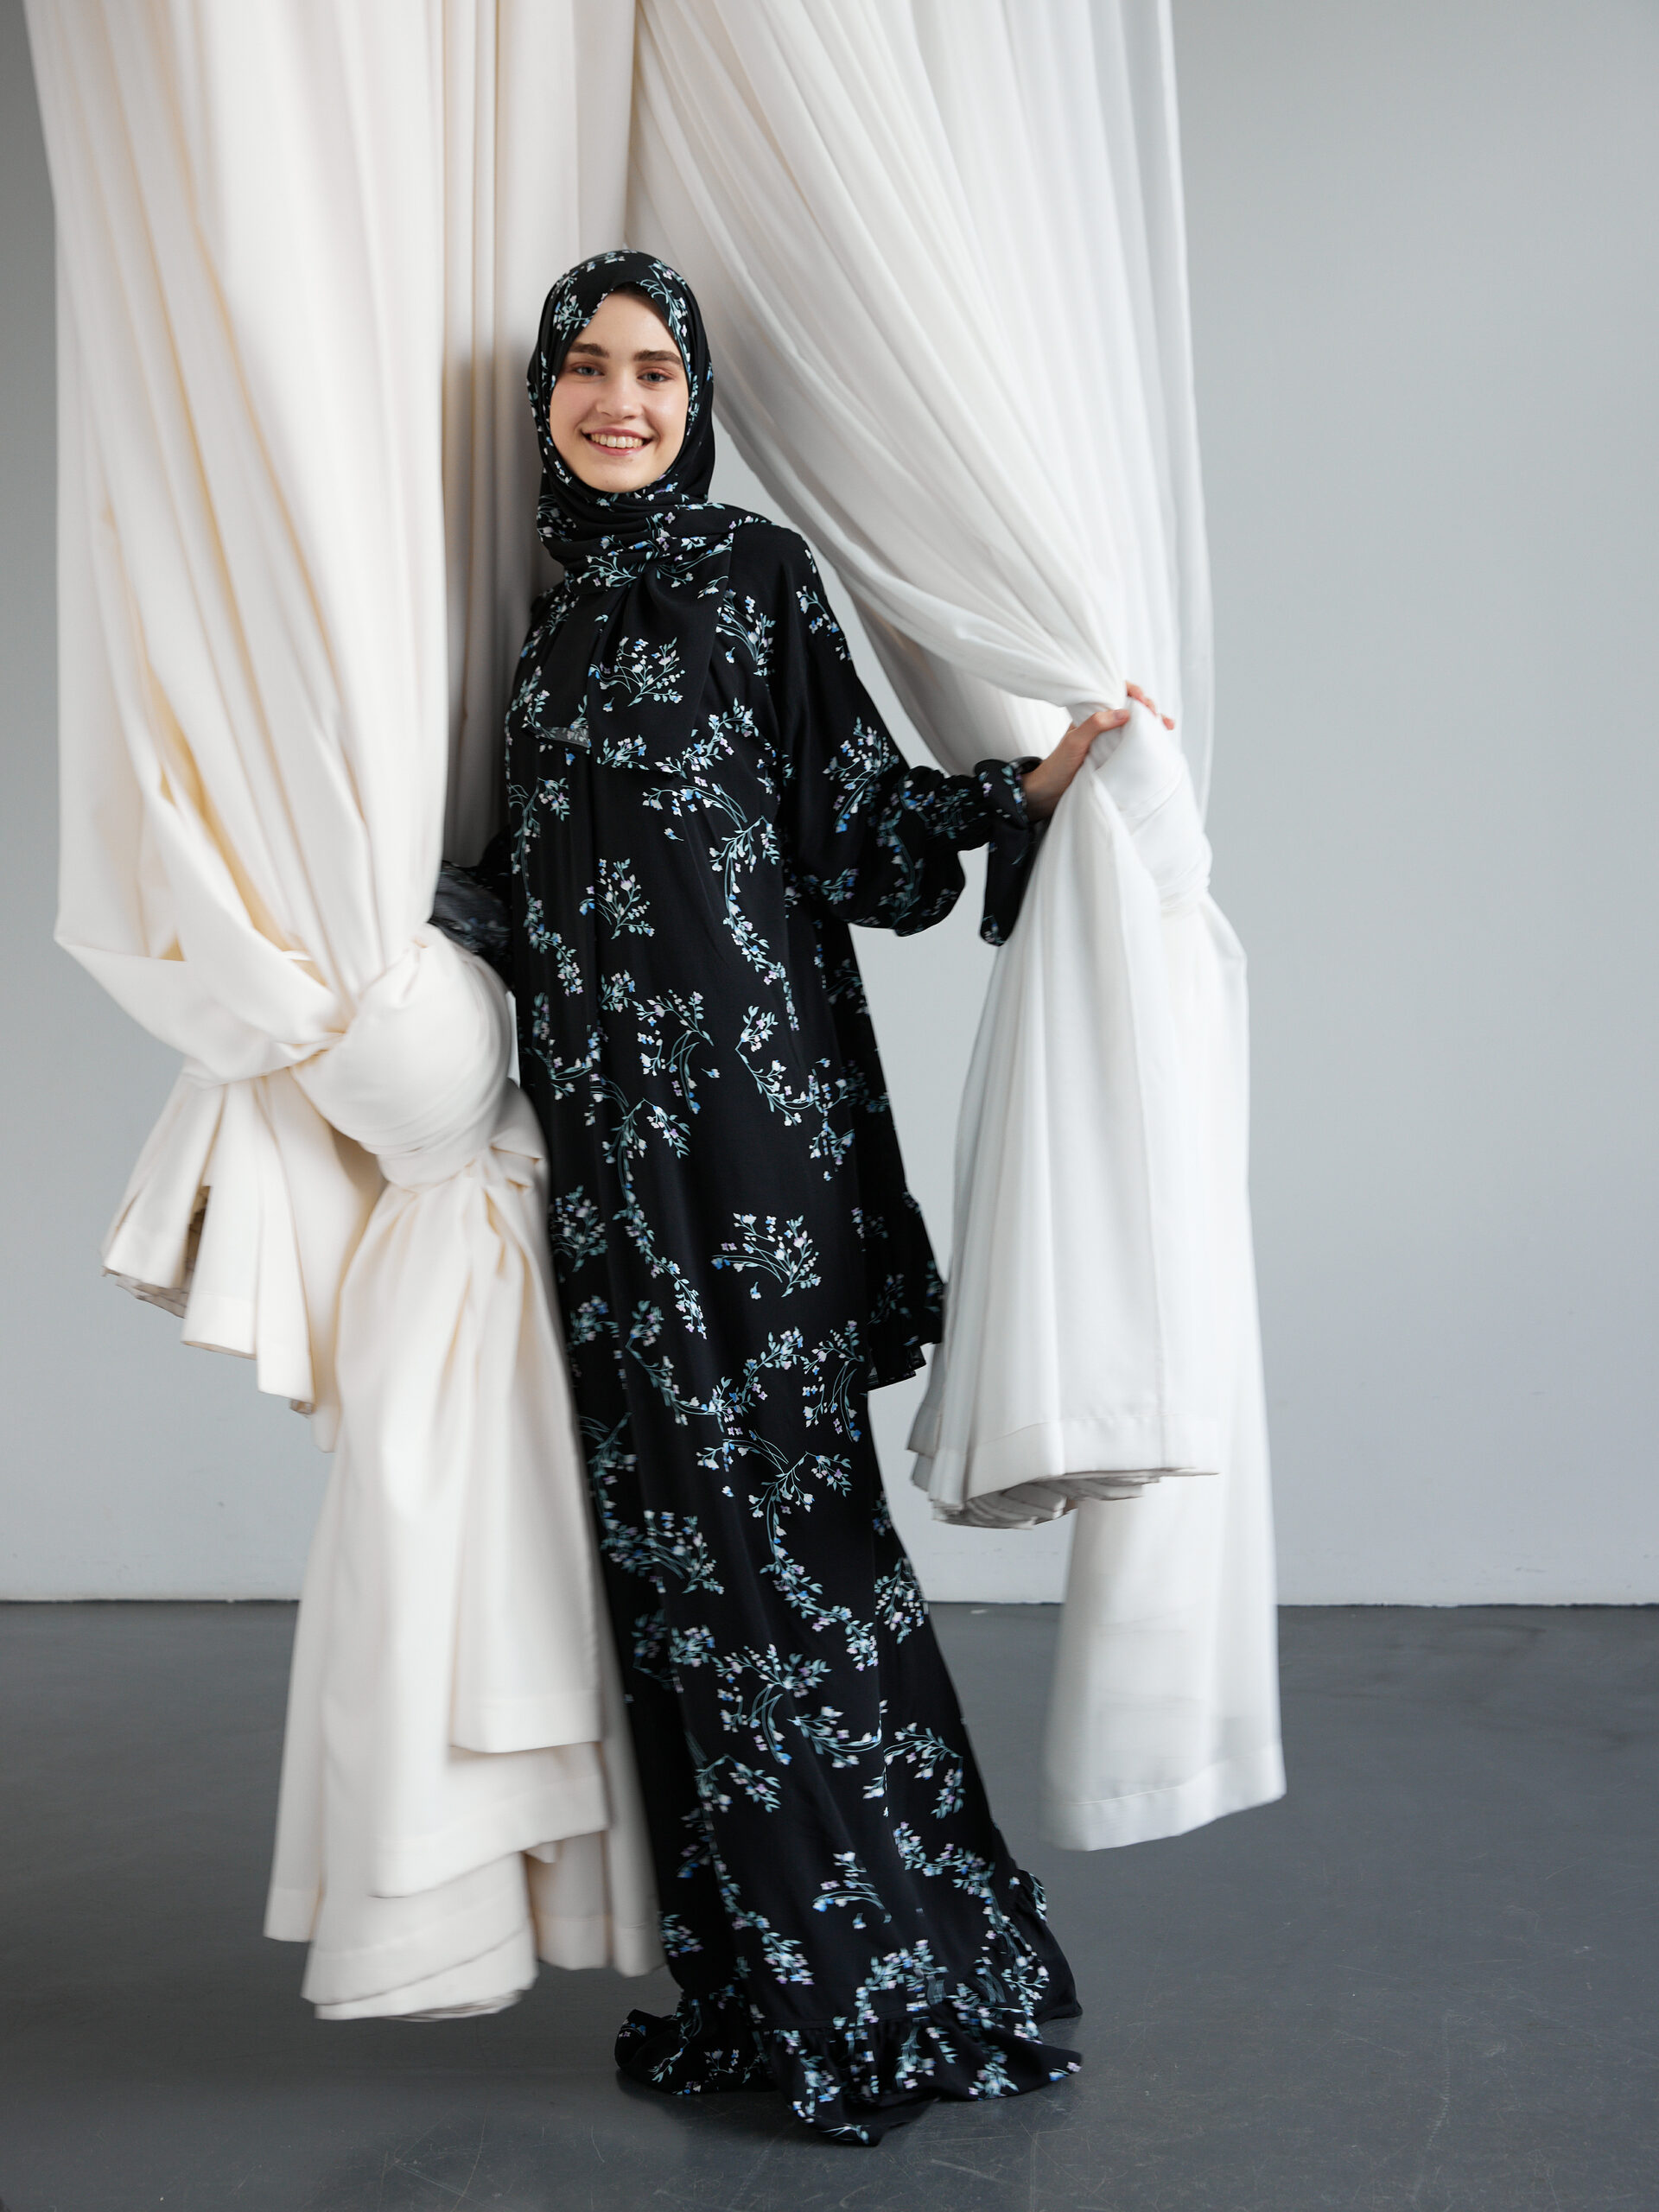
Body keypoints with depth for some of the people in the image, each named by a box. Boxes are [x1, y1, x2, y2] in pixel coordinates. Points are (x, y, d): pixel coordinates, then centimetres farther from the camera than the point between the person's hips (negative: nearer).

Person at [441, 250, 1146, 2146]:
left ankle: (905, 1966, 8)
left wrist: (1033, 784, -17)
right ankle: (747, 1978, 20)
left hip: (742, 1098, -6)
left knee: (770, 1502, -6)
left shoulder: (753, 570, 1)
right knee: (669, 1518, 8)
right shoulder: (549, 613, 17)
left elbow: (852, 819, -4)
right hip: (600, 1122, 6)